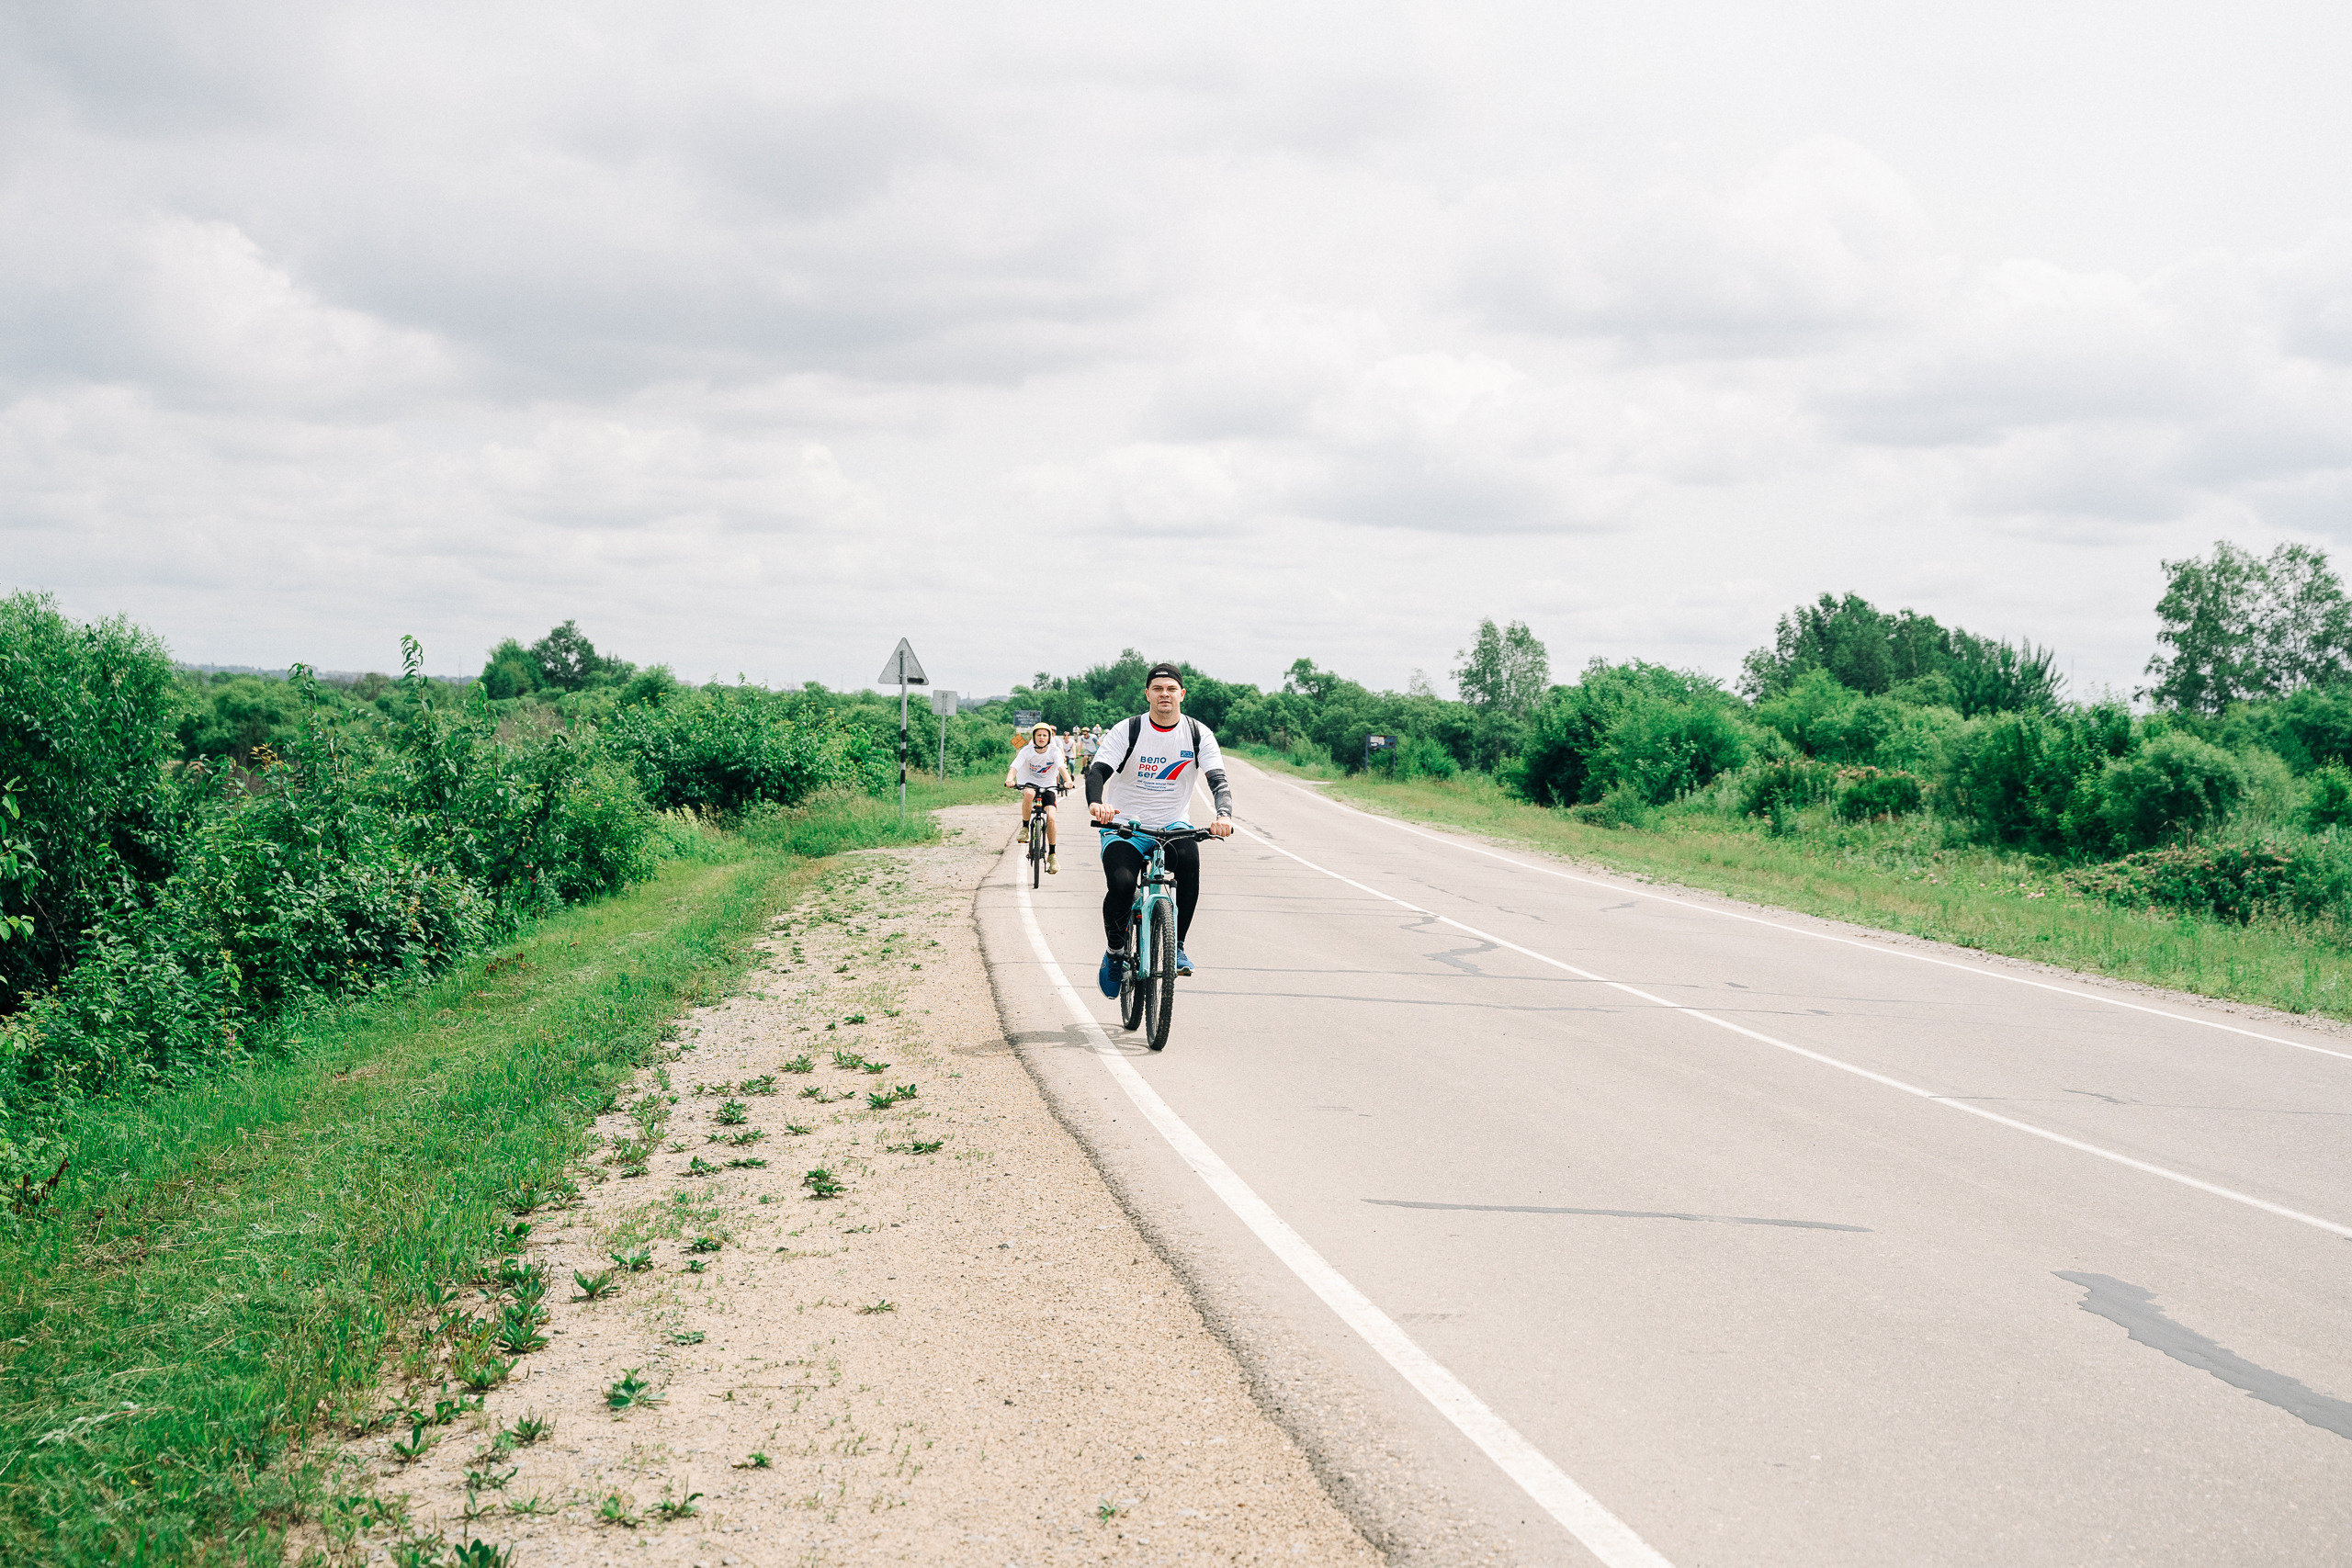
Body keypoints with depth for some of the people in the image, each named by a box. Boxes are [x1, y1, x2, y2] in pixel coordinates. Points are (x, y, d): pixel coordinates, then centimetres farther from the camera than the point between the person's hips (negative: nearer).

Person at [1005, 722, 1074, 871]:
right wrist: (1009, 779, -47)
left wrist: (1068, 780, -48)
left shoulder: (1054, 751, -11)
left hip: (1048, 786, 1)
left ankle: (1052, 855, -5)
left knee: (1050, 817, -18)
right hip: (1029, 783, -1)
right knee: (1029, 793, -39)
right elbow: (1014, 767, -25)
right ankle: (1025, 827, -18)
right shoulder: (1027, 751, -13)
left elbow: (1062, 767, -27)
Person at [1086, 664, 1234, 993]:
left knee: (1189, 859, -32)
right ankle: (1114, 951, 2)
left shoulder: (1198, 734, -3)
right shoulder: (1127, 731, -8)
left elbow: (1218, 780, -13)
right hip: (1124, 826, -1)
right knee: (1122, 884, -28)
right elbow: (1097, 771, -18)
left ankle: (1176, 945, -15)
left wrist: (1224, 814, -35)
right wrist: (1096, 803, -41)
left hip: (1172, 826, 1)